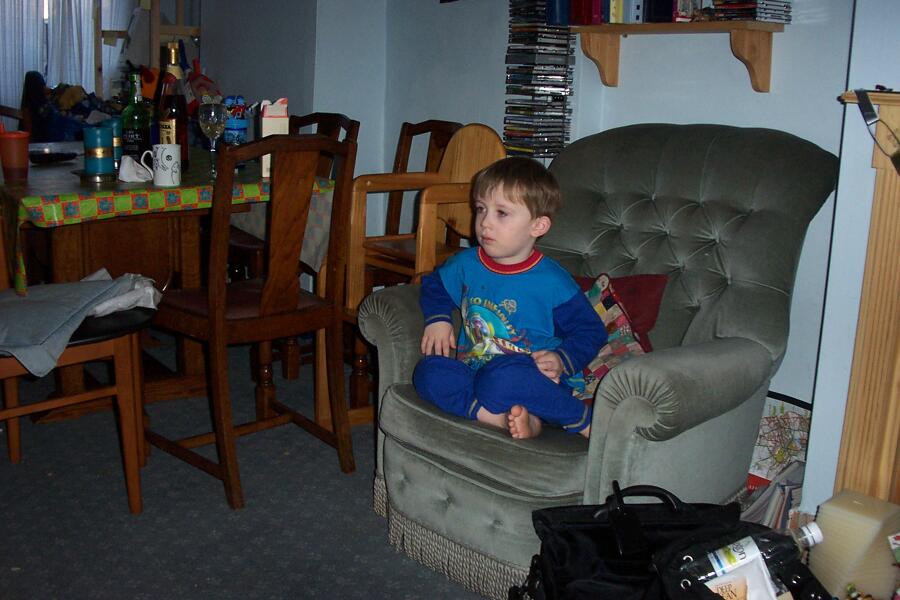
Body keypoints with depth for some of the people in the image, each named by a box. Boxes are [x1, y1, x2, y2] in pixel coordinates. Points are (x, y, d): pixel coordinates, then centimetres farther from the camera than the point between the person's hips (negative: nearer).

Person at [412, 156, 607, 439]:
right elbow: (435, 285, 28)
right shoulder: (466, 264, 7)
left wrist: (562, 360, -15)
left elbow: (590, 331, 2)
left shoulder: (552, 281, -6)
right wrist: (438, 319, 8)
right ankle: (500, 419, -33)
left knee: (501, 379, -39)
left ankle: (582, 419, -18)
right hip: (473, 372, 5)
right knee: (429, 371, -23)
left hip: (535, 380, -5)